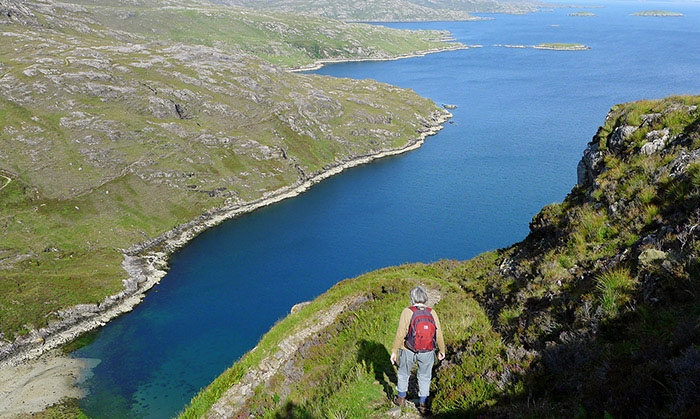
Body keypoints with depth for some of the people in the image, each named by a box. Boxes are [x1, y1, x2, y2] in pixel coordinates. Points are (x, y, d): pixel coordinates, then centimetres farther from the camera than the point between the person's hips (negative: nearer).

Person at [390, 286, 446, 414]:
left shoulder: (407, 312, -16)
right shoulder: (432, 313, -7)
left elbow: (400, 334, -16)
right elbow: (439, 335, -3)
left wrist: (394, 351, -7)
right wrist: (442, 350, 12)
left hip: (408, 350, -1)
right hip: (427, 352, 1)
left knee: (403, 373, 22)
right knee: (424, 377, 20)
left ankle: (401, 398, 39)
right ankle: (422, 404, 27)